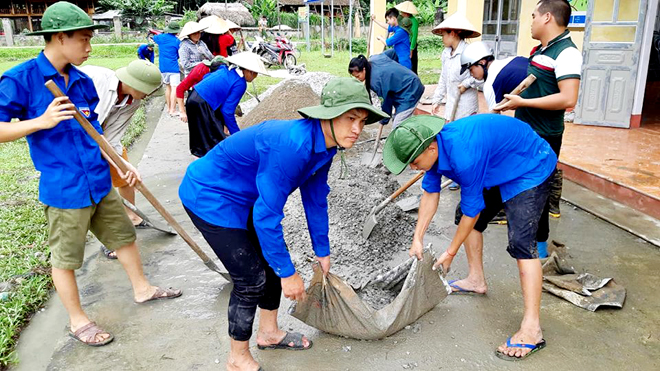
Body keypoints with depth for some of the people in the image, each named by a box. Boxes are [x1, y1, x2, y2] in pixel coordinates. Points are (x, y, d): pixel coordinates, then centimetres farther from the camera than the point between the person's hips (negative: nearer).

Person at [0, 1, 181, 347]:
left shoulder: (83, 81, 5)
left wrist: (122, 164, 6)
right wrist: (43, 121, -26)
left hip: (99, 183, 7)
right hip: (64, 188, -6)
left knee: (123, 235, 19)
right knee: (66, 257, 10)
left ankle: (142, 288, 40)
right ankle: (77, 320, 28)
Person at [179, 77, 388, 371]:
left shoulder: (324, 143, -6)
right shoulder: (293, 144, -35)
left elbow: (316, 198, 7)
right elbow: (266, 216, -30)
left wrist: (322, 251, 15)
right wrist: (288, 273, -20)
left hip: (244, 197, 9)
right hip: (209, 196, -9)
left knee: (272, 262, 15)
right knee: (251, 279, -4)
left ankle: (269, 333, 39)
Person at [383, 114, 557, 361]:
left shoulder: (464, 156, -38)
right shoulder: (435, 145, -11)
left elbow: (472, 211, -26)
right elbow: (430, 193, 0)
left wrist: (450, 252, -13)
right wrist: (417, 238, 0)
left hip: (531, 169, -9)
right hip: (500, 171, 10)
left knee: (521, 242, -20)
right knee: (466, 215, 13)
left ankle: (531, 329, -18)